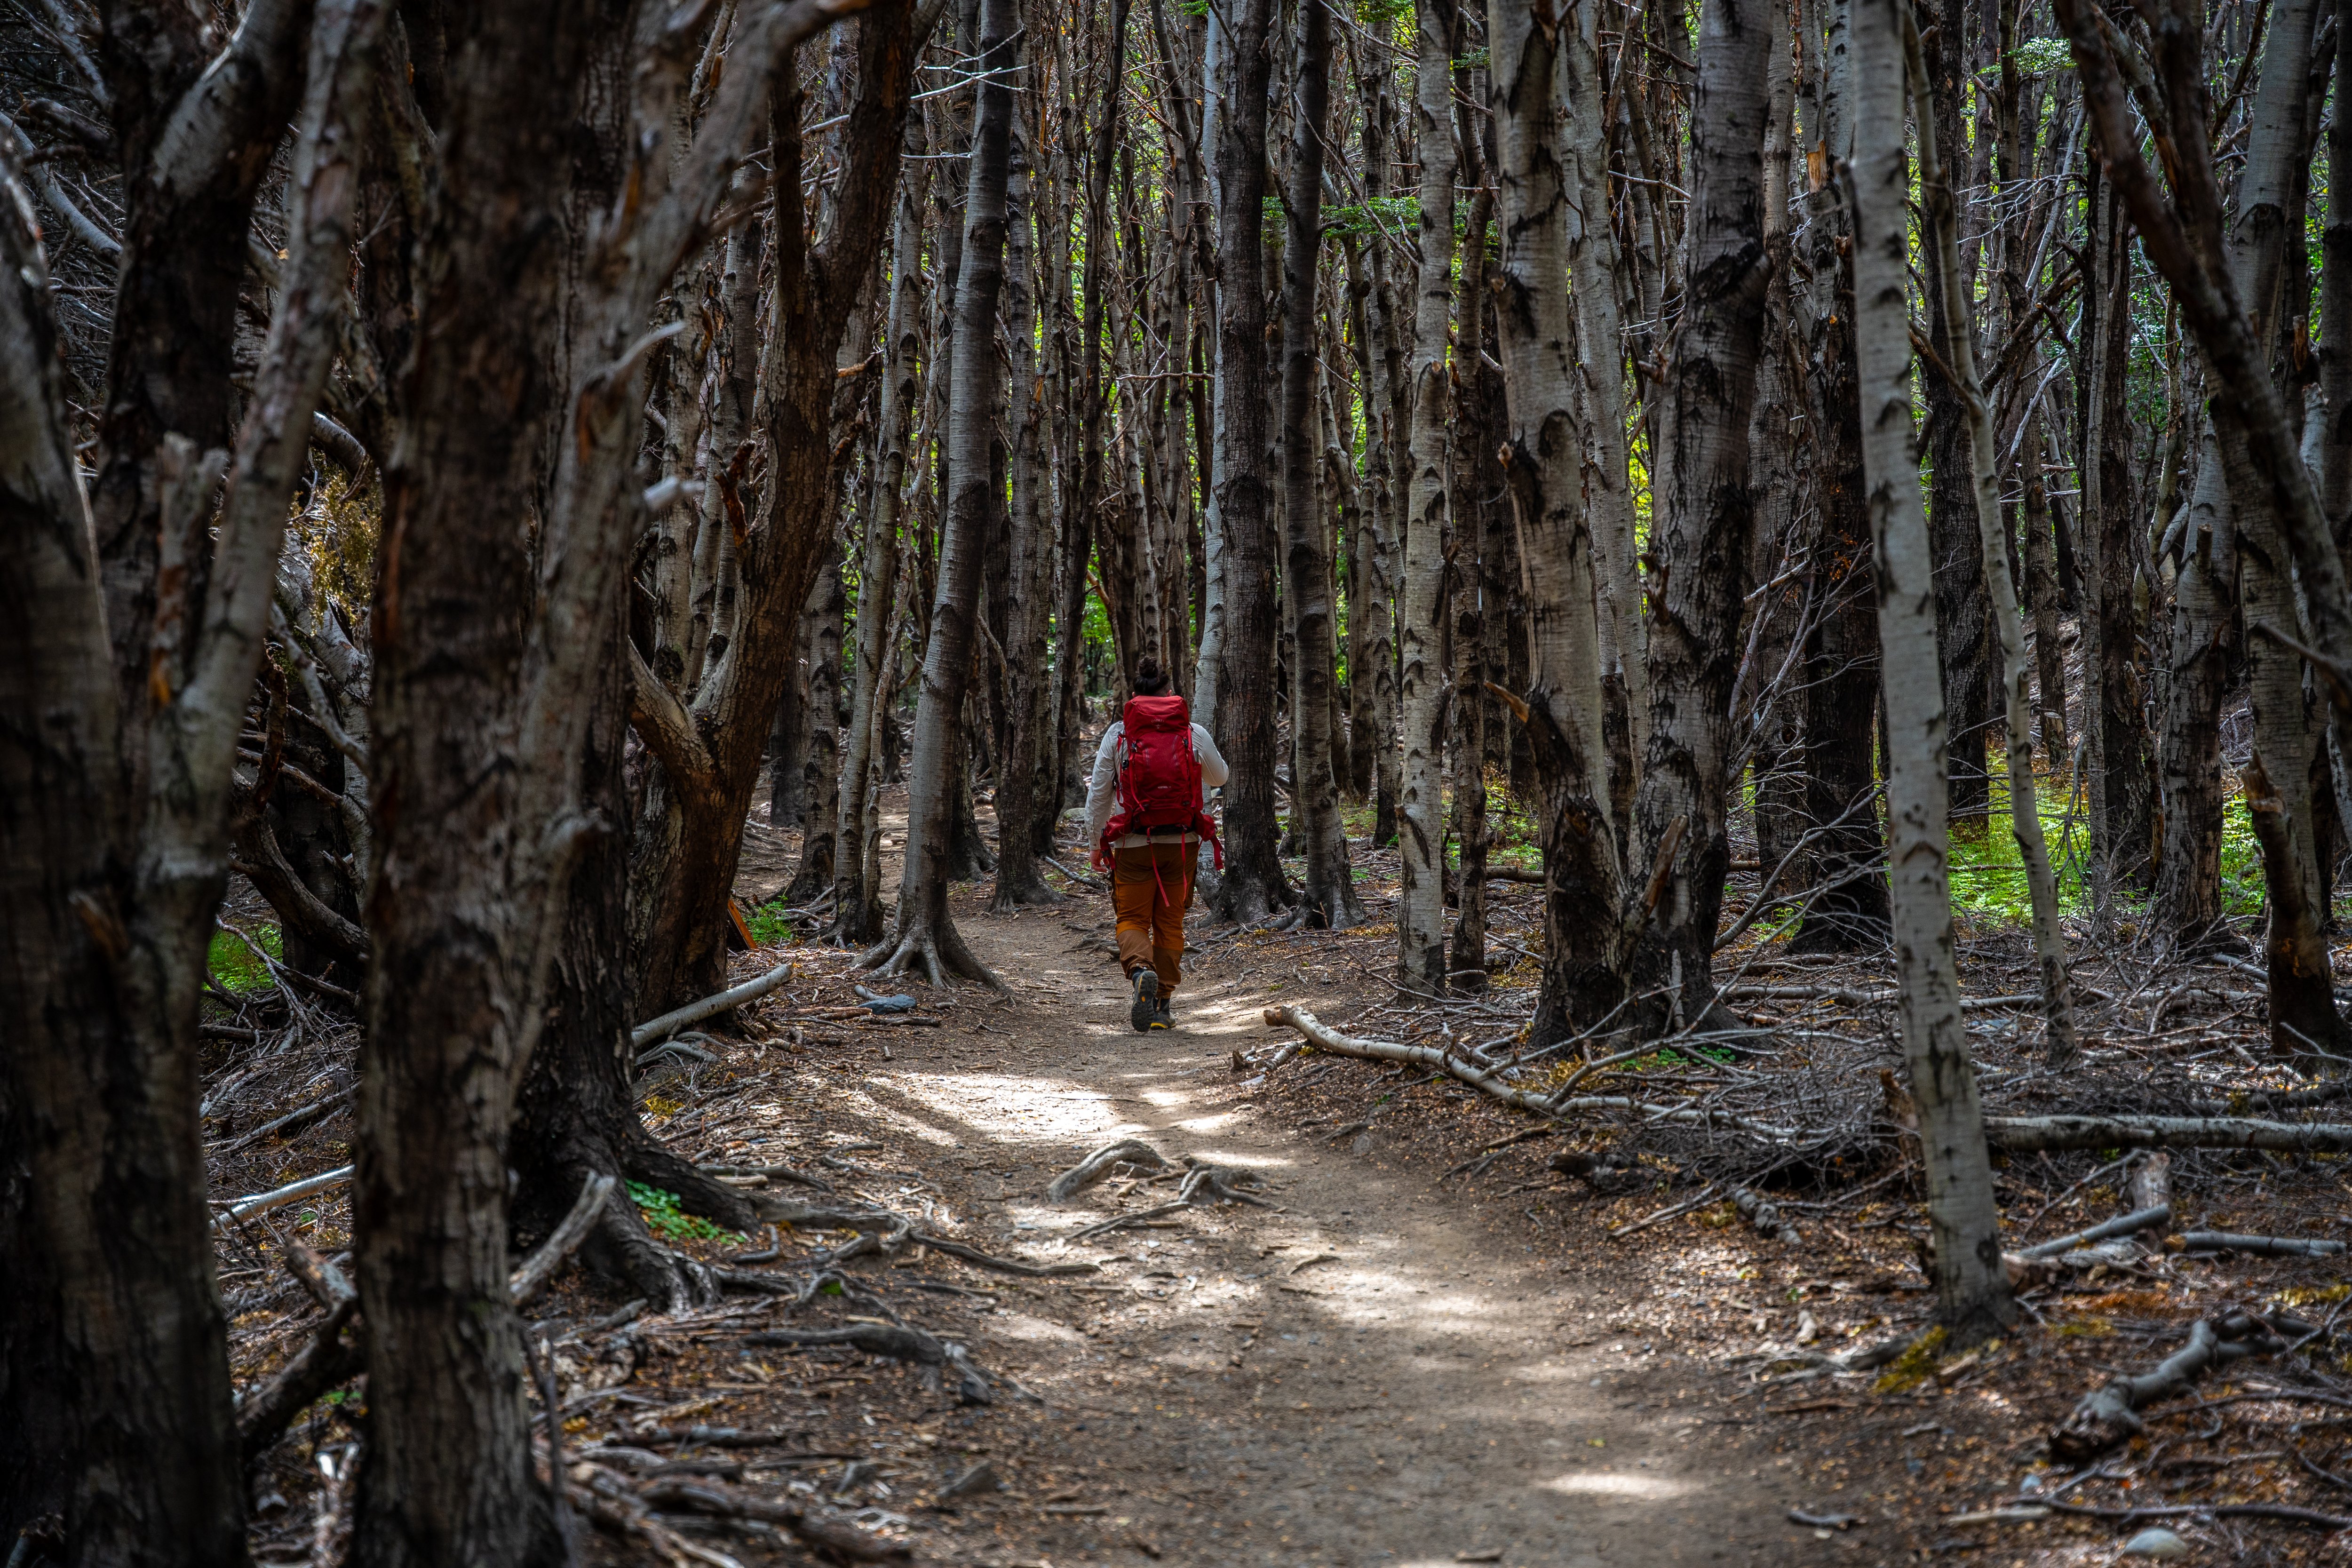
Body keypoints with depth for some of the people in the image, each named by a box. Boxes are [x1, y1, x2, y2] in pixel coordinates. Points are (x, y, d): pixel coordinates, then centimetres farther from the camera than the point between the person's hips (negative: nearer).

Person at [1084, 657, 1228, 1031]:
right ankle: (1163, 1005, 12)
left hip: (1133, 845, -2)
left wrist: (1096, 843, 9)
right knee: (1170, 923, 11)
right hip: (1182, 842, 2)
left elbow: (1098, 793, -1)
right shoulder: (1194, 733, 0)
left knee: (1132, 920, 7)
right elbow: (1219, 777, 18)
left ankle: (1141, 971, -23)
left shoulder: (1117, 734, -3)